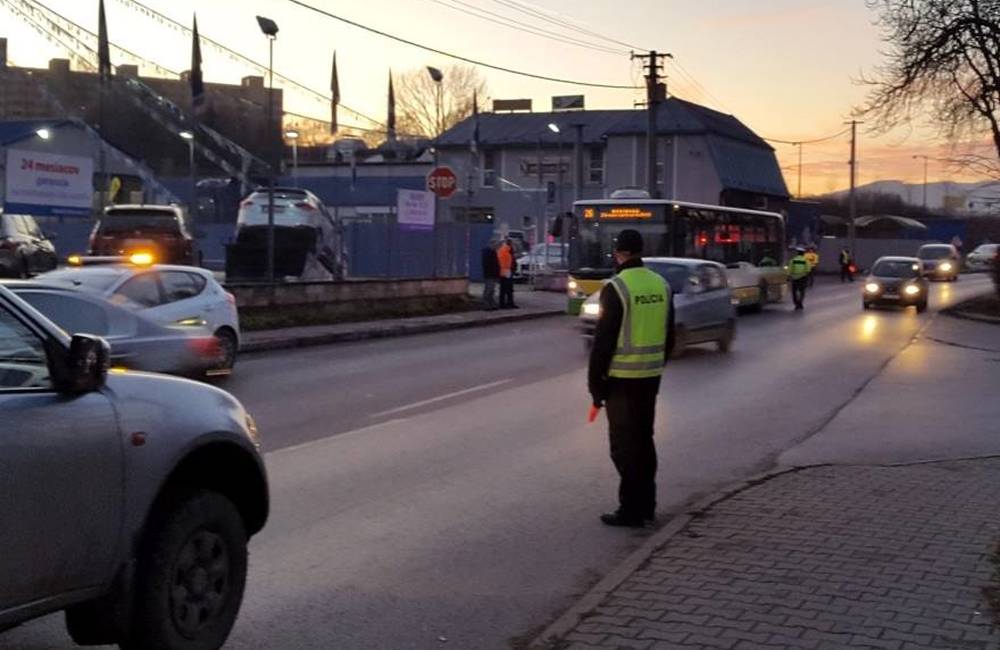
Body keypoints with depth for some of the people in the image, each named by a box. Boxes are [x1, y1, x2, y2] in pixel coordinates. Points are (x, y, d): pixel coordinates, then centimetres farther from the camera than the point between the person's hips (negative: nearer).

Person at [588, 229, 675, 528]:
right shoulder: (661, 285, 7)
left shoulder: (616, 288, -15)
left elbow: (603, 341, -15)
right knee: (644, 439, 17)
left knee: (624, 445, 1)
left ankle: (631, 510, 3)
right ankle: (647, 505, 24)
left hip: (622, 379, -7)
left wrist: (595, 383, -8)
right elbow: (669, 337, 13)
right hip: (651, 376, 7)